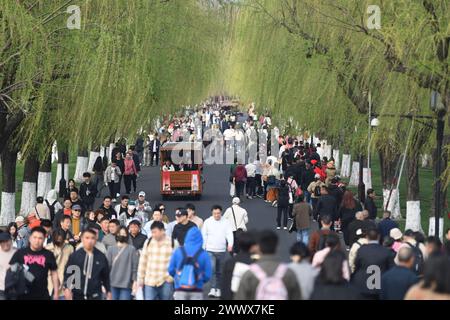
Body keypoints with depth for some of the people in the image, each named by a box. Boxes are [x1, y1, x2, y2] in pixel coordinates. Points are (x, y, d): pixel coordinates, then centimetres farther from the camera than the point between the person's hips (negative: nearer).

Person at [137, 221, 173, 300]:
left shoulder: (172, 243, -3)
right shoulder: (148, 242, 6)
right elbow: (143, 261, 10)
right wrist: (140, 278, 9)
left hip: (166, 281, -2)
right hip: (150, 281, 2)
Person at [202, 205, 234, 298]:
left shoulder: (226, 222, 1)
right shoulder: (207, 222, 0)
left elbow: (229, 234, -6)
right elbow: (204, 235, 5)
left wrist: (230, 244, -24)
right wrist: (202, 249, 3)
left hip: (222, 251, 1)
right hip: (210, 251, -1)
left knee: (220, 272, 9)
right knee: (212, 269, -16)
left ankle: (218, 289, 19)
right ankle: (213, 289, -18)